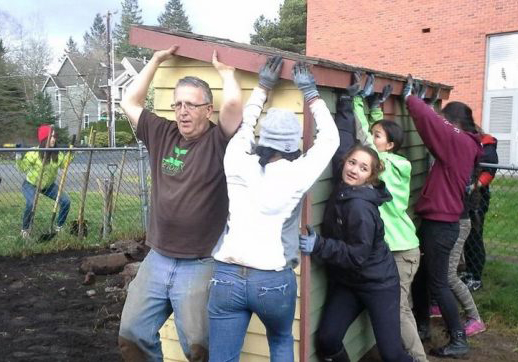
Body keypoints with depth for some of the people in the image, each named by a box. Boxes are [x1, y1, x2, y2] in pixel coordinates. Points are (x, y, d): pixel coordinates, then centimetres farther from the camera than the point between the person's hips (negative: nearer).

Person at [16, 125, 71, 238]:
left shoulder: (57, 153, -10)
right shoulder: (35, 152, -24)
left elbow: (64, 164, 3)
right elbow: (23, 167, -22)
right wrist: (19, 157, -38)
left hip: (49, 185, 5)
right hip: (31, 184, -5)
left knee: (66, 201, -8)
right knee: (31, 203, -31)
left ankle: (59, 227, 12)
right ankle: (25, 229, -5)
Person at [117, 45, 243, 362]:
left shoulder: (218, 141, -9)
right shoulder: (162, 134, 7)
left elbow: (233, 103, -26)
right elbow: (130, 103, 14)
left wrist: (225, 70, -5)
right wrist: (157, 60, 14)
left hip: (199, 265, -5)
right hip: (157, 261, 6)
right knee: (132, 336, 11)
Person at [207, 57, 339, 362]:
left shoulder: (238, 164, -2)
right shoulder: (295, 175, -8)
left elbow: (244, 125, 19)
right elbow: (330, 138, 7)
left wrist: (263, 86, 26)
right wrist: (310, 93, 15)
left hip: (227, 277, 2)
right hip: (274, 280, -1)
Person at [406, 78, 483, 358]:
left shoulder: (459, 141, -15)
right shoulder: (460, 145, 11)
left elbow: (430, 121, -22)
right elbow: (434, 128, 14)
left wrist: (409, 97, -9)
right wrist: (416, 101, 6)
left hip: (441, 224, -9)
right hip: (436, 222, 9)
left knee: (437, 283, 0)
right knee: (419, 276, 18)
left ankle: (458, 341, 11)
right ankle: (422, 327, 33)